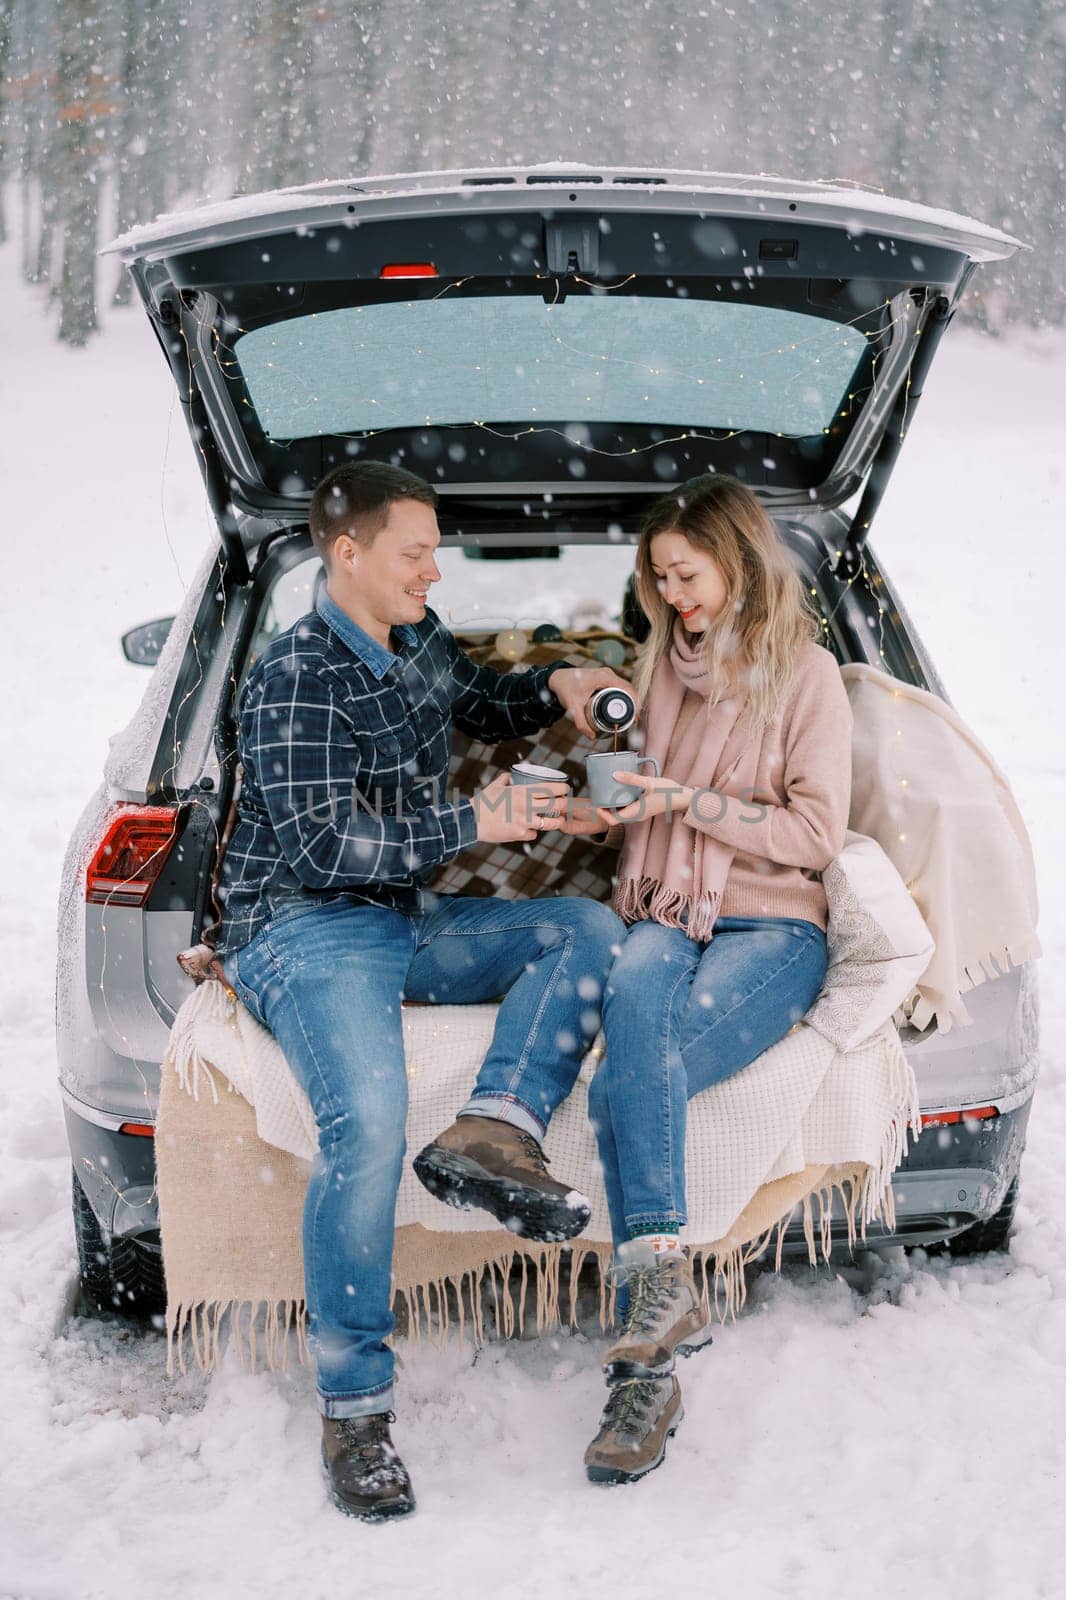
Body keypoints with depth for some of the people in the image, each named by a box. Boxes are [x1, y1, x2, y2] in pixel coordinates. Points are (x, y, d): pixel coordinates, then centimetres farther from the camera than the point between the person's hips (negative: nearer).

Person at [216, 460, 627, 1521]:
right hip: (306, 931, -8)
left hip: (409, 922, 9)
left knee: (590, 931, -8)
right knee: (366, 1125, -33)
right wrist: (473, 824, -17)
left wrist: (550, 689, 14)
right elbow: (322, 843, -20)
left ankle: (492, 1130, -28)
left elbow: (478, 705, 35)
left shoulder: (417, 641, 13)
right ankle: (352, 1402, -23)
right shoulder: (295, 681, -12)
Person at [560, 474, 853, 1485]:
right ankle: (664, 1289, -44)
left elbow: (815, 832, -3)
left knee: (624, 1085, -32)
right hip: (663, 915, 4)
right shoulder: (663, 664, 20)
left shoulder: (806, 674, 4)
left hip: (770, 929, -4)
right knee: (632, 989, -36)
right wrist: (606, 812, 9)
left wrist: (688, 802, -11)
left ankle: (644, 1364, -37)